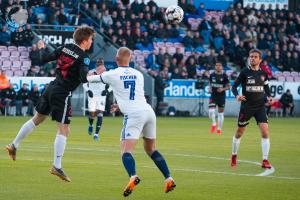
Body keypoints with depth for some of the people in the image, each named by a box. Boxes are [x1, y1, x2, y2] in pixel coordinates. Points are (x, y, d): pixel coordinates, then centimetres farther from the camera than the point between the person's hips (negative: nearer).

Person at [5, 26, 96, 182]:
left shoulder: (66, 48, 6)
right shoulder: (83, 57, -13)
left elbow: (45, 58, 11)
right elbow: (84, 78, -25)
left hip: (52, 87, 8)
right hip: (63, 94, -8)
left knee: (36, 119, 23)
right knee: (63, 130, -4)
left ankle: (14, 146, 27)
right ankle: (57, 166, -8)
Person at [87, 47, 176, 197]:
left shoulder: (112, 74, 4)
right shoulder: (138, 75, 18)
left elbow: (90, 78, 21)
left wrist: (87, 77, 44)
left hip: (134, 114, -5)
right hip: (149, 111, 5)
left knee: (126, 151, -11)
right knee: (151, 149, 21)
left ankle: (133, 177, -39)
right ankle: (169, 179, 12)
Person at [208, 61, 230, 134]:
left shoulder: (224, 76, -6)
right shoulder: (212, 75, 2)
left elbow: (228, 86, -1)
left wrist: (223, 89, -18)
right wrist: (210, 89, -2)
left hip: (221, 96, -1)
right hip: (213, 95, 1)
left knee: (220, 113, 7)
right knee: (211, 111, -15)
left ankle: (219, 128, 20)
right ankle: (214, 124, 11)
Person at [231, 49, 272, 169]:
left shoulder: (263, 73, 3)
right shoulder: (244, 72, -7)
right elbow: (234, 86, -5)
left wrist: (269, 96, -1)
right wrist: (237, 95, -24)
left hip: (260, 106, 2)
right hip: (246, 106, -2)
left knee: (265, 131, -13)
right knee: (239, 132, 8)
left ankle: (265, 161, -9)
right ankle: (234, 156, 30)